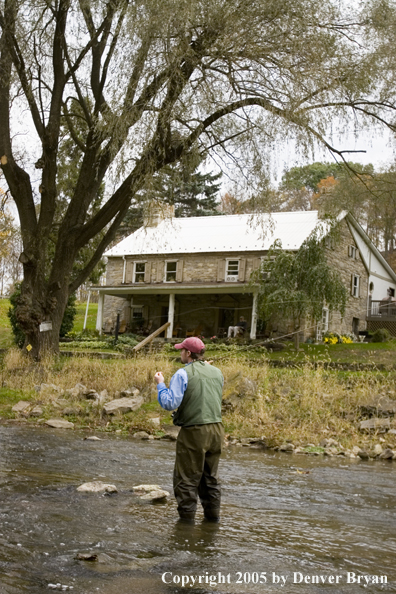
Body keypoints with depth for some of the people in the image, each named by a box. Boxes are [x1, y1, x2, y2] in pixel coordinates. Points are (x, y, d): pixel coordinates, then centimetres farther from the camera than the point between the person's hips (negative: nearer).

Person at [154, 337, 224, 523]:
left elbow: (170, 403, -16)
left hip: (194, 432, -6)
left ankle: (187, 516, 7)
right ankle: (212, 513, 25)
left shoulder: (183, 374, -11)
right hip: (216, 430, 6)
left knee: (187, 477, 4)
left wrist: (160, 384, -2)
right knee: (211, 476, 19)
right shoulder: (217, 372, 9)